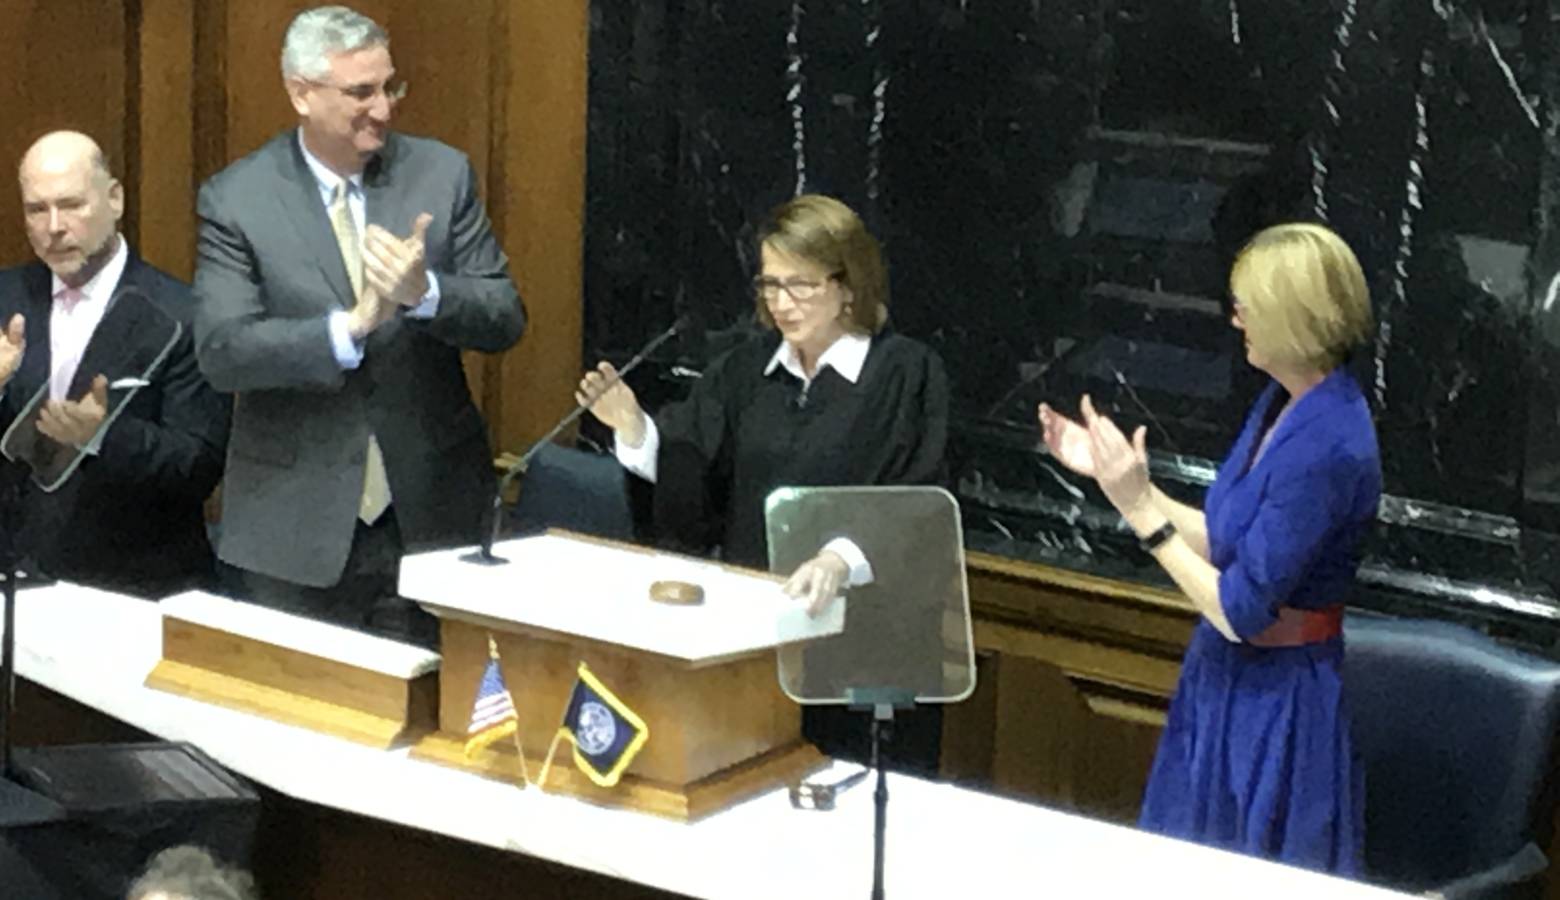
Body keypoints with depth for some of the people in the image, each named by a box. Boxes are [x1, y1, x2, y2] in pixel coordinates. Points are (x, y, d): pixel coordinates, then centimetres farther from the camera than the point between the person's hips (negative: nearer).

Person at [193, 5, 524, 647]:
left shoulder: (442, 174, 2)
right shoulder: (235, 199, -4)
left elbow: (506, 320, -1)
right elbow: (221, 350, -13)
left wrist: (425, 291, -21)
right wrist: (351, 325, -25)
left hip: (431, 514, 2)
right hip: (297, 526, -2)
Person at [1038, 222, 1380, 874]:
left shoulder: (1328, 446, -27)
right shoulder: (1283, 402, 3)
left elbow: (1239, 610, -23)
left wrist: (1139, 508, -19)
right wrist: (1118, 476, 5)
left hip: (1274, 700, -9)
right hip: (1225, 679, 9)